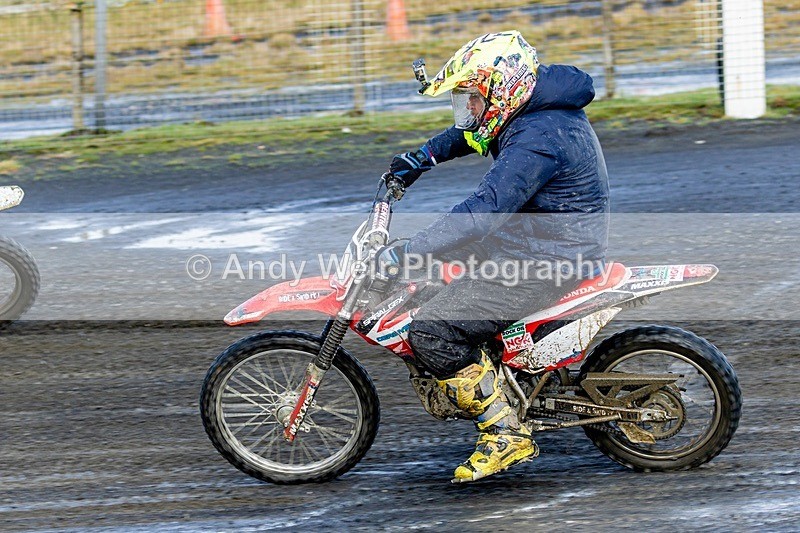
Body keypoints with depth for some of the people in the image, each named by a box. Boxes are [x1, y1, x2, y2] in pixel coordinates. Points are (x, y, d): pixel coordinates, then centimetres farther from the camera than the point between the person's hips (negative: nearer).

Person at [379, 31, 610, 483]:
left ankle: (507, 435, -11)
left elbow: (484, 212, -33)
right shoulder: (540, 112, 7)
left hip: (545, 266, -11)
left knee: (432, 331, -16)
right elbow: (473, 133, 29)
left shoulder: (536, 140, -25)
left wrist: (406, 254, -35)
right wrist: (424, 157, 18)